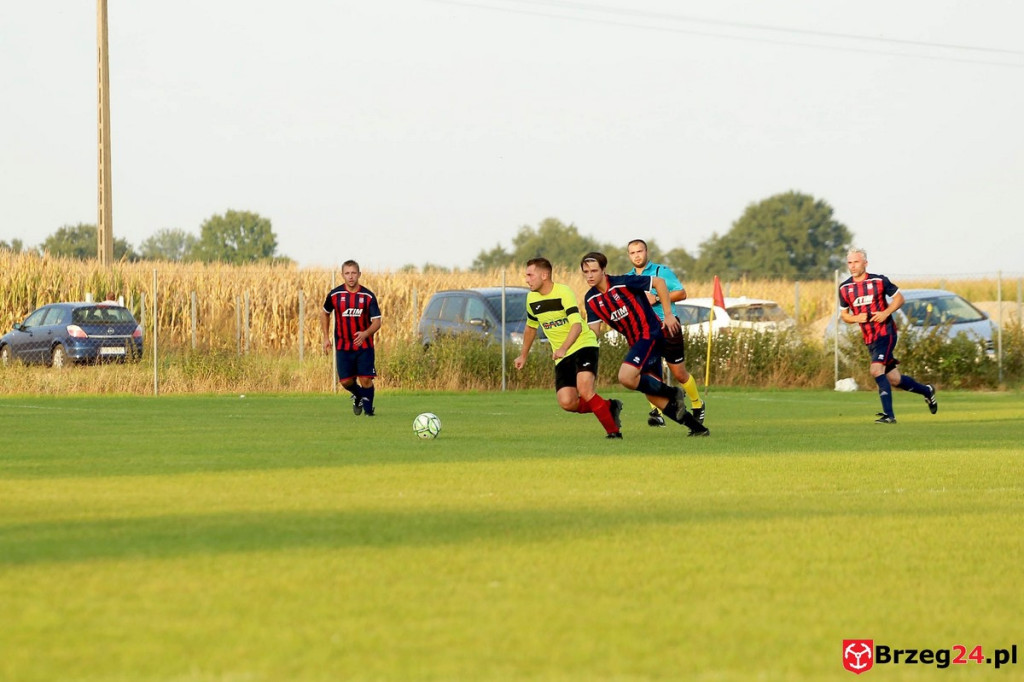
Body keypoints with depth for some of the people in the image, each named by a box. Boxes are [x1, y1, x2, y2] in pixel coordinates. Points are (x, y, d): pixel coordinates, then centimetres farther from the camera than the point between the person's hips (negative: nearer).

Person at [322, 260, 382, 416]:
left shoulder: (368, 296, -8)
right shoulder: (335, 294, -4)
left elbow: (377, 321, -10)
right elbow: (325, 314, 14)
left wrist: (365, 333, -30)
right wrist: (326, 337, 10)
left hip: (364, 345, -1)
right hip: (343, 346, 1)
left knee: (366, 379, -8)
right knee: (345, 381, -1)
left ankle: (368, 408, 15)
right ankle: (358, 396, 32)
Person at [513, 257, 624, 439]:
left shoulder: (563, 292, -16)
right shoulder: (532, 298, 6)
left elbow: (577, 325, -26)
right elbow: (531, 327, 24)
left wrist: (563, 349, -40)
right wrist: (523, 356, 31)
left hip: (583, 345, -6)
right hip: (561, 356, 6)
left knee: (584, 389, -27)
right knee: (567, 402, -12)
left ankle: (613, 430, -13)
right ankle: (609, 407, 11)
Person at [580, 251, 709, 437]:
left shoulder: (621, 283, -17)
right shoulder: (591, 299, 3)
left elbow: (659, 282, -12)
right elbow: (593, 330, 6)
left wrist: (668, 314, -12)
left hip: (650, 333, -8)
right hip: (635, 341, 8)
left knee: (626, 377, -26)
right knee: (654, 396, 3)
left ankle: (673, 394, -6)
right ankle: (697, 428, 13)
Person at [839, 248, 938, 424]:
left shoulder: (879, 281, -6)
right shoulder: (844, 288, 5)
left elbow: (899, 298, 3)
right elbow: (844, 315, 13)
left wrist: (886, 313, -14)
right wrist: (856, 318, -9)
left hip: (885, 332, -5)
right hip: (869, 338, 5)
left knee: (876, 369, -23)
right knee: (894, 379, 9)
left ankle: (888, 414, -19)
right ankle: (926, 391, 34)